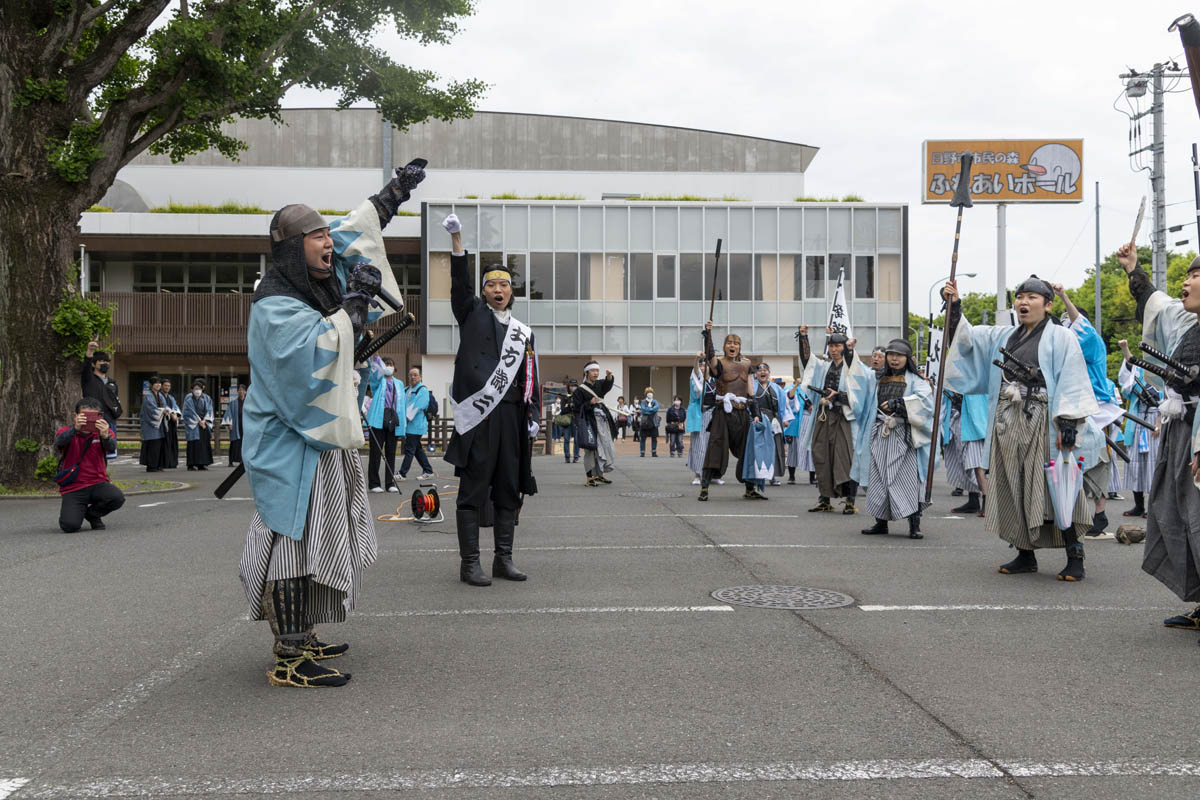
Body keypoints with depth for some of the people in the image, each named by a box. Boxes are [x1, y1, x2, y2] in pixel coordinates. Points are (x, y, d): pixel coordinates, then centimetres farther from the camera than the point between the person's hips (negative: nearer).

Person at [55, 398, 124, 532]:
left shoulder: (104, 431, 1)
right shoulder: (66, 431, -1)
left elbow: (112, 448, -20)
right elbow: (59, 442, -25)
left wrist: (105, 436, -44)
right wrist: (75, 429, -45)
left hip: (97, 483, 2)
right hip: (73, 487, -2)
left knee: (118, 498, -30)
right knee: (70, 526, -24)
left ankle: (92, 514, 4)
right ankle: (71, 512, 17)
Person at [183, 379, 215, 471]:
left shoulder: (206, 398, 8)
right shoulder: (188, 398, -1)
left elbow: (209, 410, 4)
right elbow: (190, 411, -6)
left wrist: (204, 420, -11)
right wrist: (199, 421, -11)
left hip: (204, 423, 3)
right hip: (192, 423, -3)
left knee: (205, 442, -1)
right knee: (194, 442, -8)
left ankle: (202, 463, 2)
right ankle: (191, 464, -8)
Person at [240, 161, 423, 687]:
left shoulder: (318, 283, 10)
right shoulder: (274, 307, -17)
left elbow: (355, 230, 24)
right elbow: (316, 352, -32)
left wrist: (395, 192, 30)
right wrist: (354, 305, -24)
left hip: (321, 436, 10)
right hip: (291, 444, -10)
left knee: (314, 539, 14)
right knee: (294, 539, -12)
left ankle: (301, 639, 24)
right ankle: (288, 660, -12)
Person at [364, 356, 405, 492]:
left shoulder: (399, 384, 16)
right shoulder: (377, 380, 5)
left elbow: (401, 405, 15)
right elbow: (375, 373, -20)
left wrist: (402, 429, 10)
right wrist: (375, 359, -40)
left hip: (393, 422, 3)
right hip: (378, 420, -3)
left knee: (391, 453, 6)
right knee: (375, 452, -1)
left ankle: (390, 483, 13)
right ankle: (374, 483, 6)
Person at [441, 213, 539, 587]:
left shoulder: (523, 332, 18)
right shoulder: (472, 314, 8)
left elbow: (530, 378, 17)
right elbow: (460, 282, -8)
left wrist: (533, 416, 9)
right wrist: (456, 239, -21)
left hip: (512, 418, 5)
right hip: (477, 417, -5)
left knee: (509, 492, 9)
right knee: (473, 491, -3)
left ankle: (504, 559, 17)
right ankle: (469, 564, 1)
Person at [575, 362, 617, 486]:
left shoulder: (600, 384, 11)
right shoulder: (580, 390, -5)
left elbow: (607, 386, -11)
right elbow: (576, 407, -9)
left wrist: (609, 376, -31)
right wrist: (589, 403, -21)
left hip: (603, 421, 6)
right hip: (590, 423, -6)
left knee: (606, 447, 10)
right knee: (591, 449, -5)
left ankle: (599, 474, 23)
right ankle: (590, 478, 0)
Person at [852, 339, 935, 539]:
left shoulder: (915, 380, 4)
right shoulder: (877, 378, 18)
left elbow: (924, 398, -12)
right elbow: (858, 372, 21)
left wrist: (899, 403, -21)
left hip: (903, 436, -4)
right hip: (880, 435, 4)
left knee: (908, 477, -10)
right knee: (878, 478, 4)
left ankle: (914, 525, -8)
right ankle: (881, 522, 13)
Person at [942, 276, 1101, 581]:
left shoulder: (1061, 338, -1)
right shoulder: (1003, 336, 17)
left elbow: (1072, 383, -8)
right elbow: (968, 338, 12)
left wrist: (1068, 423, -17)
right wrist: (954, 310, -3)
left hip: (1043, 425, -6)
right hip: (1008, 424, 6)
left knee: (1054, 488, -8)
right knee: (1015, 491, 7)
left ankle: (1074, 556, -3)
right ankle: (1026, 555, 16)